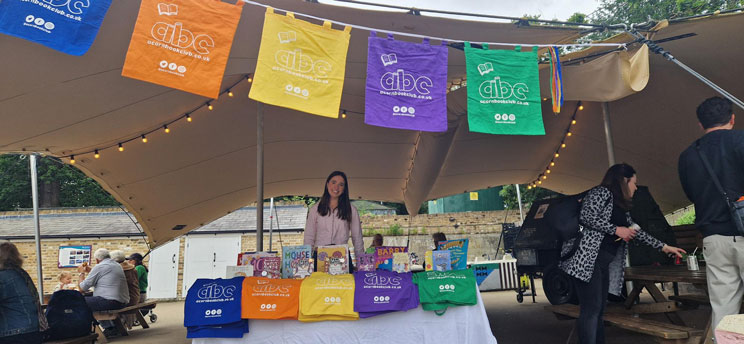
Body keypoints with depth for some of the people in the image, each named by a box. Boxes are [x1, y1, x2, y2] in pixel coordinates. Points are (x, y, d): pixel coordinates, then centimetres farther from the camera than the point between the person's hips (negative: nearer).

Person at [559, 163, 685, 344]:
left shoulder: (622, 208, 26)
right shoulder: (602, 192, -1)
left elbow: (636, 232, 33)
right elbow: (586, 216, -15)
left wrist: (664, 247, 35)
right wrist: (616, 230, -9)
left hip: (604, 264, 9)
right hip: (586, 259, -9)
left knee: (598, 312, 7)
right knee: (591, 309, -15)